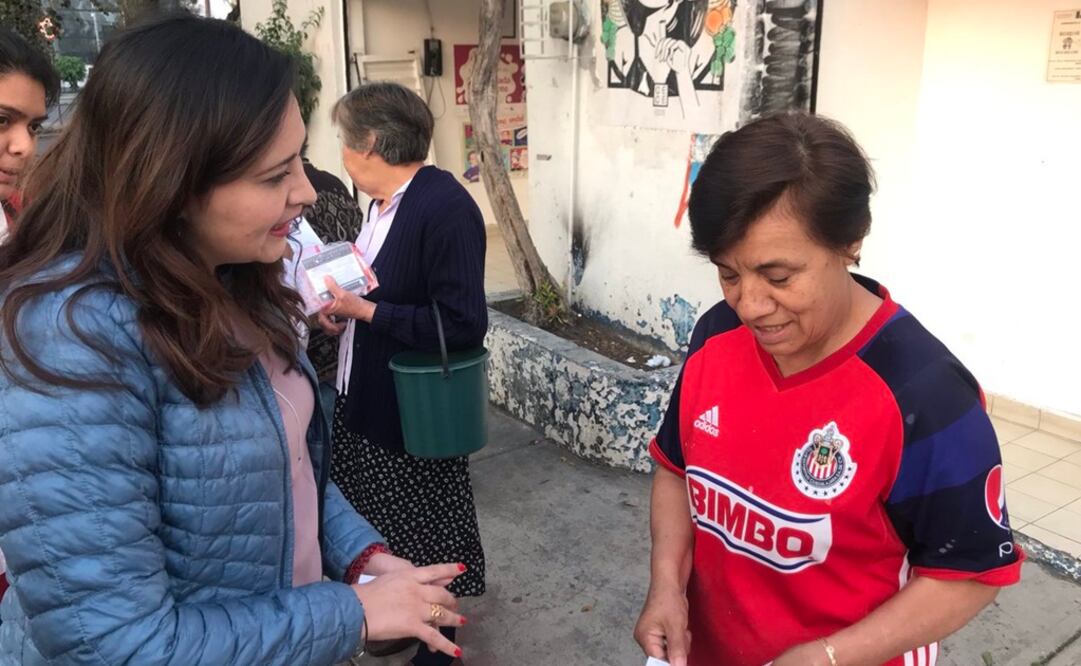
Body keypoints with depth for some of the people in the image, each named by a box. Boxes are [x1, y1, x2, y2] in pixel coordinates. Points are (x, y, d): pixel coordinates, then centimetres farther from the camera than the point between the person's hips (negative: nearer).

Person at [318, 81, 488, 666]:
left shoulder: (445, 207, -23)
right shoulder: (384, 202, 5)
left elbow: (463, 324, -28)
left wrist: (364, 311, -22)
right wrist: (341, 304, -1)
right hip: (365, 398, 9)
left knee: (422, 534, 12)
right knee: (383, 530, 23)